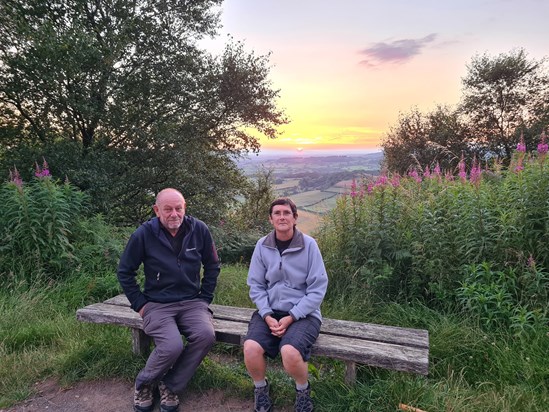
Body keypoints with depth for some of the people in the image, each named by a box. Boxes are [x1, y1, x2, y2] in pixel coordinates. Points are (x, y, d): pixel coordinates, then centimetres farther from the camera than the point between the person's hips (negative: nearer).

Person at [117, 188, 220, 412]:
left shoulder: (199, 229, -4)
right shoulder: (144, 234, -9)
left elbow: (212, 266, 9)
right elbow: (125, 272, 3)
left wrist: (205, 298, 4)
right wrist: (139, 304, -1)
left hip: (192, 302, 2)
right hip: (157, 304, -2)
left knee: (206, 335, -26)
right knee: (172, 346, -28)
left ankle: (170, 386, -1)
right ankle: (144, 385, 8)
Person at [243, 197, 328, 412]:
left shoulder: (309, 245, -8)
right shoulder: (262, 246, 0)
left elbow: (317, 289, -9)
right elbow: (256, 285, 2)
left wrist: (291, 317, -15)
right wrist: (267, 316, -12)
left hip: (303, 313, -2)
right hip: (270, 311, 3)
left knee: (290, 352, -30)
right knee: (251, 348, -25)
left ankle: (303, 390, 7)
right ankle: (260, 388, 10)